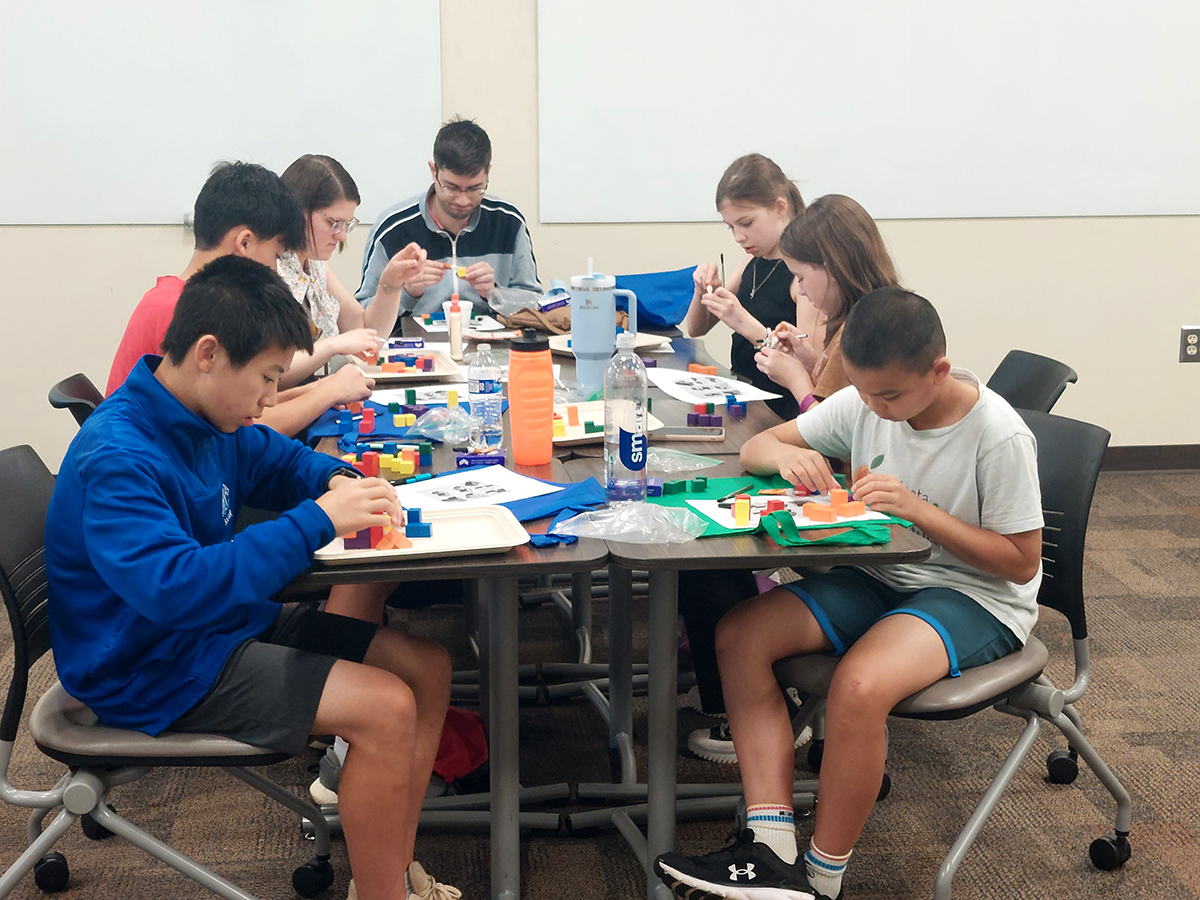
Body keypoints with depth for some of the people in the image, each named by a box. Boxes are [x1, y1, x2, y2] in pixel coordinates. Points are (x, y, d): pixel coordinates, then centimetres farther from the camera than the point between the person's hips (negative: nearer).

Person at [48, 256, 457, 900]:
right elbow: (174, 587, -39)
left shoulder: (211, 421, 2)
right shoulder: (116, 459, -26)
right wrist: (317, 521, -36)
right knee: (386, 707, -23)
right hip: (155, 666, -10)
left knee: (427, 667, 2)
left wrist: (339, 482, -2)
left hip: (230, 623, 10)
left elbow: (280, 459, 22)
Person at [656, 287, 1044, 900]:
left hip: (976, 597, -7)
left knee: (857, 685, -35)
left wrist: (919, 509, -24)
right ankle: (769, 849, -20)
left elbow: (1021, 562, -14)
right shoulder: (863, 403, -3)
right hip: (880, 576, 7)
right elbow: (754, 448, 5)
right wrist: (787, 455, -21)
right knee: (739, 635, -13)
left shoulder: (998, 437, -19)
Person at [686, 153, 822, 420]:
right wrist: (703, 291, -3)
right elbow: (695, 329, 19)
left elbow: (810, 365, -20)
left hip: (780, 412, -7)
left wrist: (746, 324, -28)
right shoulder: (751, 263, 11)